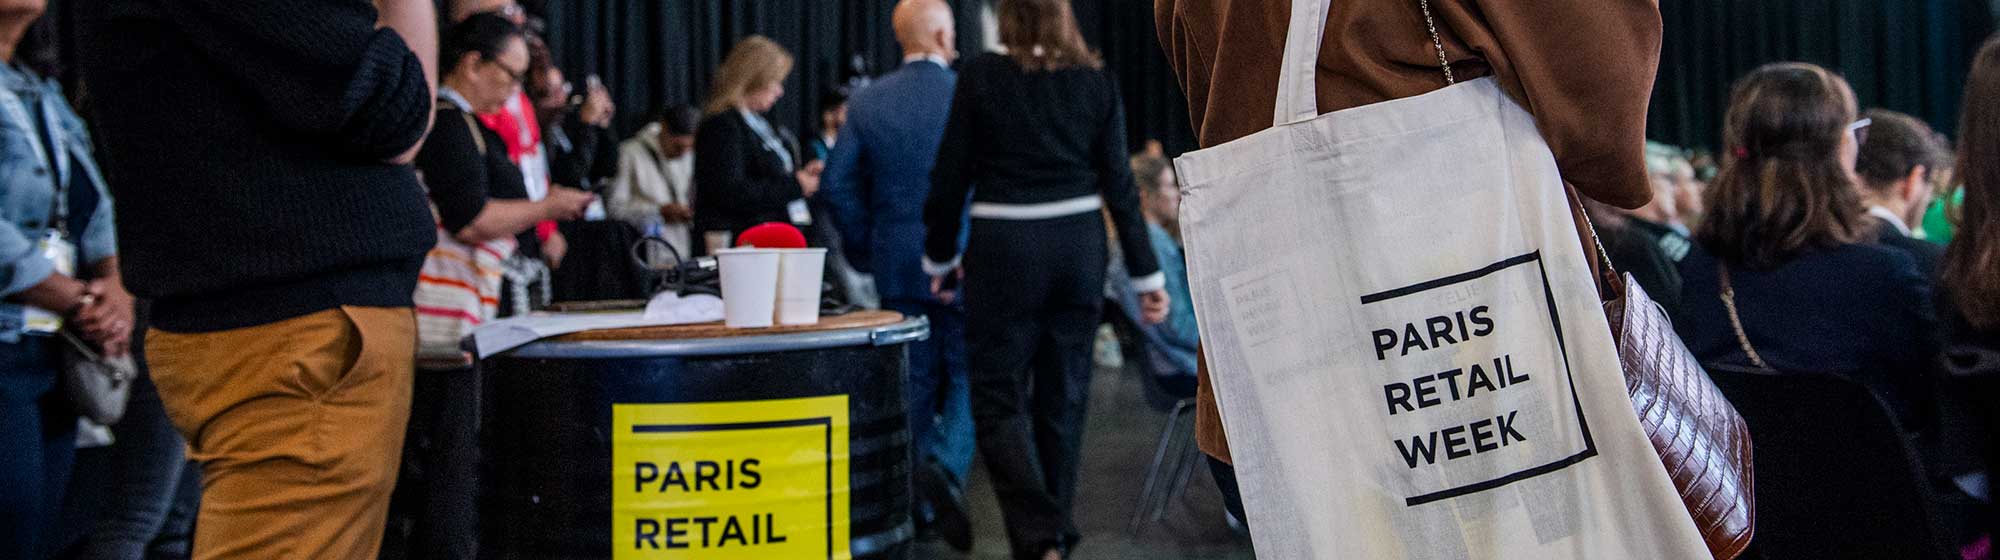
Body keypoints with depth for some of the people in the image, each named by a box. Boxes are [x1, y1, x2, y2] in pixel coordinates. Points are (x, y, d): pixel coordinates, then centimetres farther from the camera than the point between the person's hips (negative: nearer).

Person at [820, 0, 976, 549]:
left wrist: (863, 249, 10)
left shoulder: (868, 101, 0)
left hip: (897, 264, 3)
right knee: (968, 374, 5)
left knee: (917, 381, 13)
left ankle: (924, 504, 20)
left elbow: (838, 184, -2)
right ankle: (946, 468, -19)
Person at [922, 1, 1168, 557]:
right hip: (1079, 247, 3)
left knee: (999, 400, 2)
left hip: (1004, 250, -3)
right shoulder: (1096, 80, 1)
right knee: (1063, 399, 14)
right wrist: (1147, 275, 6)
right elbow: (1119, 184, 1)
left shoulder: (980, 76, -6)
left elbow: (951, 176, -3)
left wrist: (940, 257, 10)